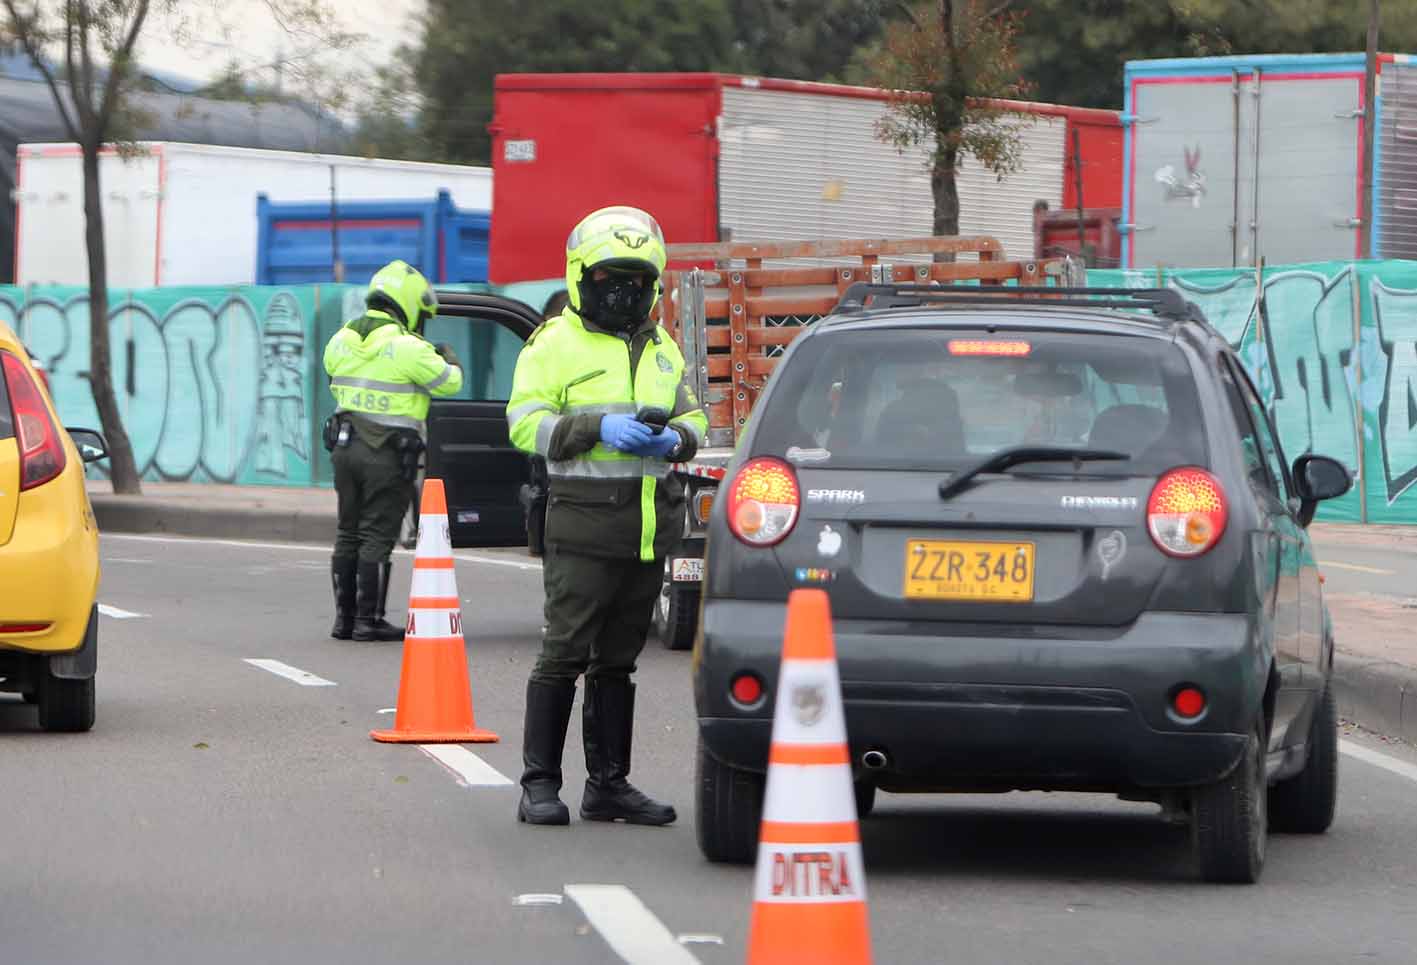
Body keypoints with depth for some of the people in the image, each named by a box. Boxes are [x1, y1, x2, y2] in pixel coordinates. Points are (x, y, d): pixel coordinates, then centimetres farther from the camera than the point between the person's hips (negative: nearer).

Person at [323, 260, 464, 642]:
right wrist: (450, 360, 21)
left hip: (345, 448, 6)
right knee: (377, 537, -2)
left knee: (348, 534, 13)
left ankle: (344, 617, 17)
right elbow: (449, 383, -3)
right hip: (388, 453, -6)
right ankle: (368, 621, -1)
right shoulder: (408, 349, -14)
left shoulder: (342, 341, 6)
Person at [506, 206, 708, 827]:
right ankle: (539, 784, -5)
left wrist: (675, 438, 0)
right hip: (583, 524, -6)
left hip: (650, 528, 6)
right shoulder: (555, 344, -1)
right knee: (564, 653, -8)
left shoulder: (662, 350, 19)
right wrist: (599, 429, -20)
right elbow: (526, 424, -8)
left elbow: (692, 418, 24)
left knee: (618, 658, 11)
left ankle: (608, 783, 15)